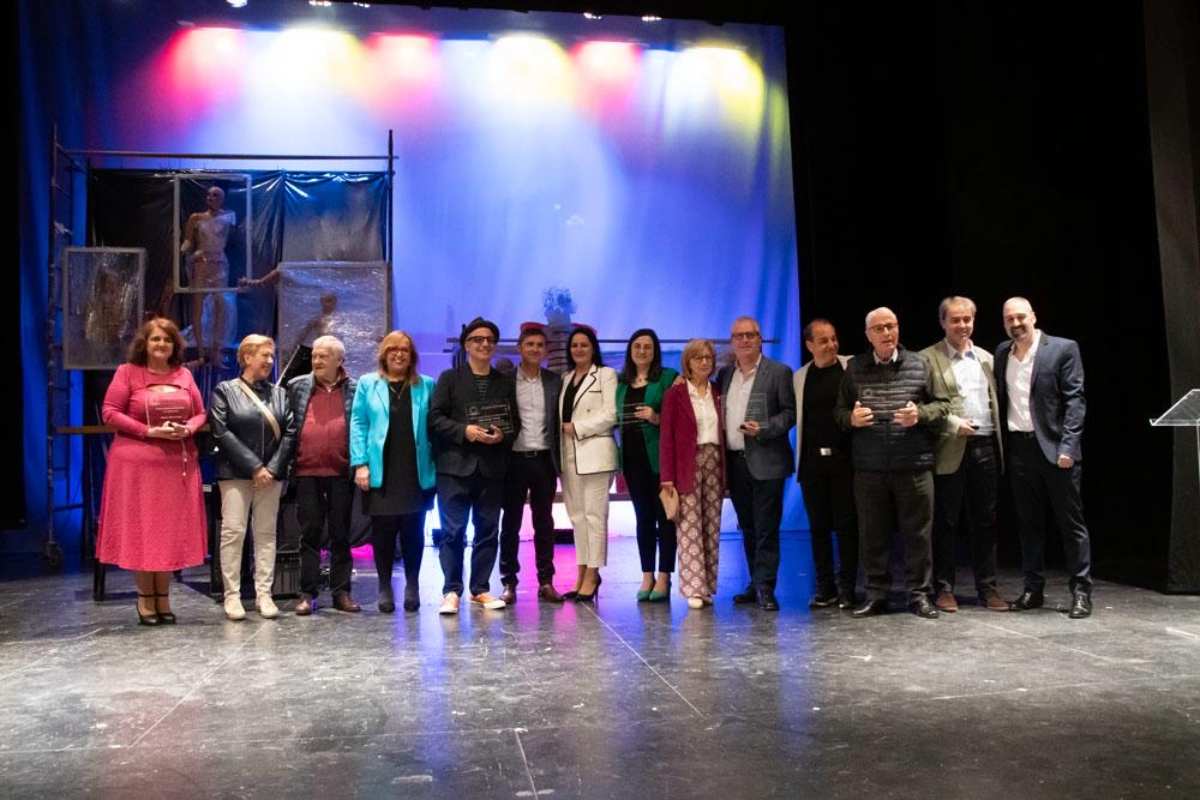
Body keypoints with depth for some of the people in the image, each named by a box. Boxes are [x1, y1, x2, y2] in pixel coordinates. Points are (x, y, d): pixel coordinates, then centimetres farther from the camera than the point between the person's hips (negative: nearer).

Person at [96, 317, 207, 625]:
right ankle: (145, 598, 13)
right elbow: (110, 413, -5)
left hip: (178, 463, 4)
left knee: (172, 530, 6)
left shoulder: (184, 375, 10)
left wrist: (187, 429, -9)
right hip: (138, 463, -3)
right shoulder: (127, 372, 0)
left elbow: (200, 413, 13)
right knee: (140, 530, 2)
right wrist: (150, 431, -15)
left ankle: (163, 597, 17)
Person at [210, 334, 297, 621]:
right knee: (233, 532, -4)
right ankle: (232, 596, 1)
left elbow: (290, 432, 6)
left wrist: (273, 467, -7)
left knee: (266, 533, 5)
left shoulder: (279, 393, 12)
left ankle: (264, 594, 9)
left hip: (271, 474, 3)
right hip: (235, 473, -3)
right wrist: (254, 467, -12)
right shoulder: (225, 390, 3)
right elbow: (222, 432, -7)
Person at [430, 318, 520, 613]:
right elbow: (435, 418, -3)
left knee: (487, 530, 7)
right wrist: (465, 431, -16)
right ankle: (451, 591, 4)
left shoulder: (506, 382, 14)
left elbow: (515, 421, 13)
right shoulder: (450, 378, 5)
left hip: (492, 466, 3)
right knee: (453, 530, -3)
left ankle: (481, 589, 17)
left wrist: (503, 435, -8)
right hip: (456, 466, -3)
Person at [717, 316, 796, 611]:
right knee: (747, 528, 12)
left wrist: (763, 429, -18)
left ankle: (765, 587, 1)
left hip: (765, 463, -5)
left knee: (766, 528, -4)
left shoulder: (779, 372, -1)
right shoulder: (725, 374, 14)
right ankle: (756, 584, 21)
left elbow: (790, 412, -5)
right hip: (735, 462, 5)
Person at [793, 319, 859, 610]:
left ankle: (846, 589, 12)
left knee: (846, 525, 2)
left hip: (844, 457, -3)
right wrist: (800, 460, 6)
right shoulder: (800, 377, 10)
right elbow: (799, 417, 10)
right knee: (818, 526, 7)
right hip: (813, 460, 3)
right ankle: (825, 588, 17)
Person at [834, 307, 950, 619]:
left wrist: (920, 414, -12)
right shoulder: (854, 368, 8)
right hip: (869, 467, 1)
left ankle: (919, 594, 16)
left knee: (917, 532, 4)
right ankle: (876, 595, 19)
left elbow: (942, 404, 6)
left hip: (913, 465, -1)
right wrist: (851, 418, -10)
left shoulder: (919, 364, 4)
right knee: (872, 534, 7)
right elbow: (839, 410, 12)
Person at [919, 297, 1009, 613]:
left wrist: (1000, 443, 7)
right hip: (950, 451, -4)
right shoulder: (928, 358, -1)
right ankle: (944, 588, 10)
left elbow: (995, 402, 16)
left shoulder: (986, 358, 16)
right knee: (945, 522, 2)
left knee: (985, 521, 8)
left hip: (985, 448, 5)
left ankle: (987, 587, 17)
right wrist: (953, 424, -16)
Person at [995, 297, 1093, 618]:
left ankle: (1081, 591, 9)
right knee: (1029, 523, 10)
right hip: (1019, 448, 5)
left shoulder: (1063, 349, -3)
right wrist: (1000, 446, 5)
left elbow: (1075, 400, -8)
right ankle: (1033, 589, 18)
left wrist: (1067, 446, -16)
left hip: (1055, 447, -4)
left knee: (1071, 521, 2)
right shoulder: (1002, 353, 11)